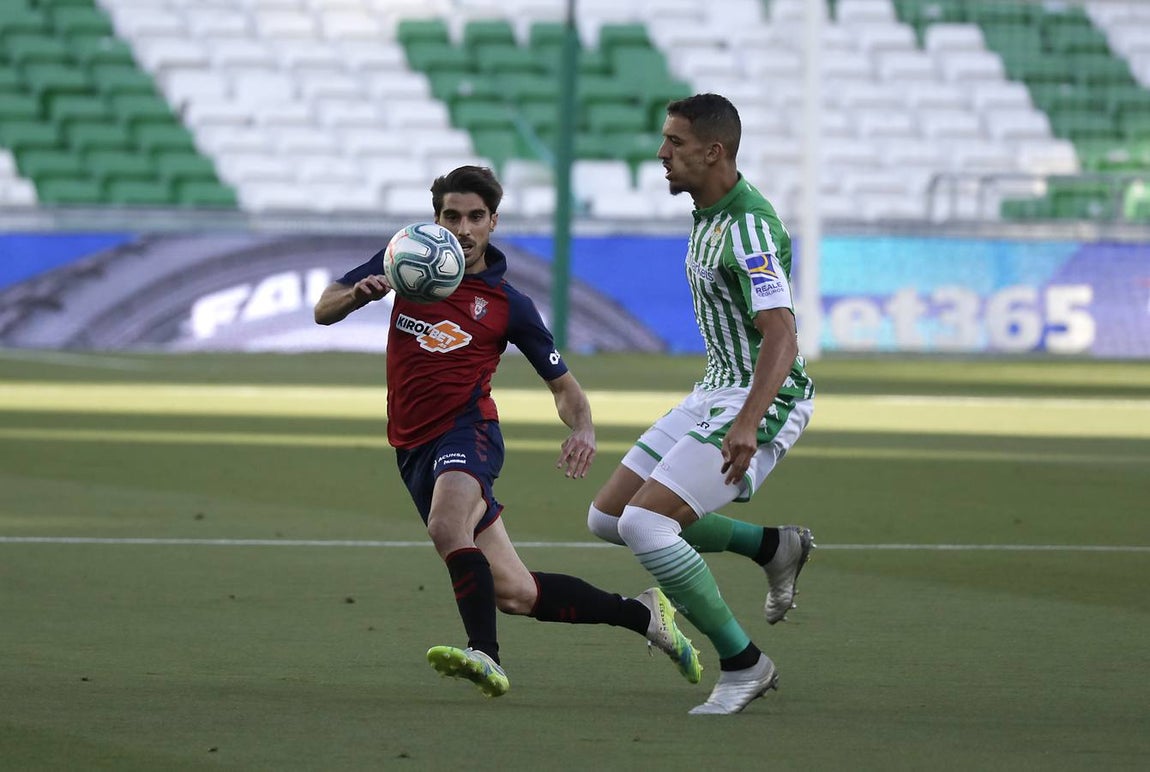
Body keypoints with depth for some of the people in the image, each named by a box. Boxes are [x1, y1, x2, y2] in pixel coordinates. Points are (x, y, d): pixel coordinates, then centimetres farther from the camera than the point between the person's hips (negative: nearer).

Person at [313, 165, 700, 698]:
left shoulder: (508, 304, 1)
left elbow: (562, 383, 10)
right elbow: (323, 311, 6)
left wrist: (583, 431, -12)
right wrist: (359, 293, -17)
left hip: (468, 431, -4)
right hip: (414, 448, 4)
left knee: (447, 528, -38)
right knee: (514, 593, 4)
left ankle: (485, 657, -46)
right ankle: (641, 614, 19)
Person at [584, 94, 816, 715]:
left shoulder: (749, 228, -22)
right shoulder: (709, 215, 9)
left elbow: (781, 337, -32)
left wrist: (748, 422, -45)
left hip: (762, 401, -10)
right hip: (716, 391, 10)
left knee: (643, 524, -22)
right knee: (608, 516, 8)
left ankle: (742, 663, -10)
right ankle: (773, 546, 19)